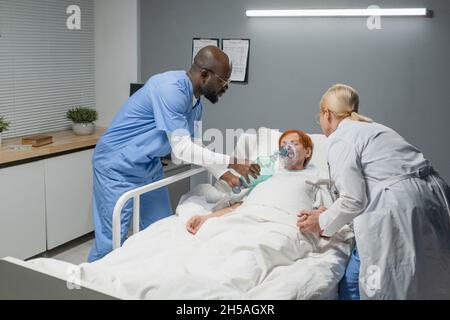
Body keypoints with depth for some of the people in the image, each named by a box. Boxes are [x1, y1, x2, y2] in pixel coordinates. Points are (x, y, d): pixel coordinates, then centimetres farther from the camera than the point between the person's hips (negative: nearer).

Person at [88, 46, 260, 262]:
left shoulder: (195, 103, 2)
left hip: (149, 166, 9)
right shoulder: (170, 89, -26)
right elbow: (182, 149, -28)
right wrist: (233, 162, -22)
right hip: (117, 167, -9)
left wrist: (225, 175, 1)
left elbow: (194, 147, 12)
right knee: (112, 241, -5)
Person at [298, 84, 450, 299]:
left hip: (396, 211, -10)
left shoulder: (340, 139, -3)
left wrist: (322, 223, 8)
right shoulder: (371, 128, 24)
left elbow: (353, 199, -8)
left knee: (352, 287, 1)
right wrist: (327, 215, 24)